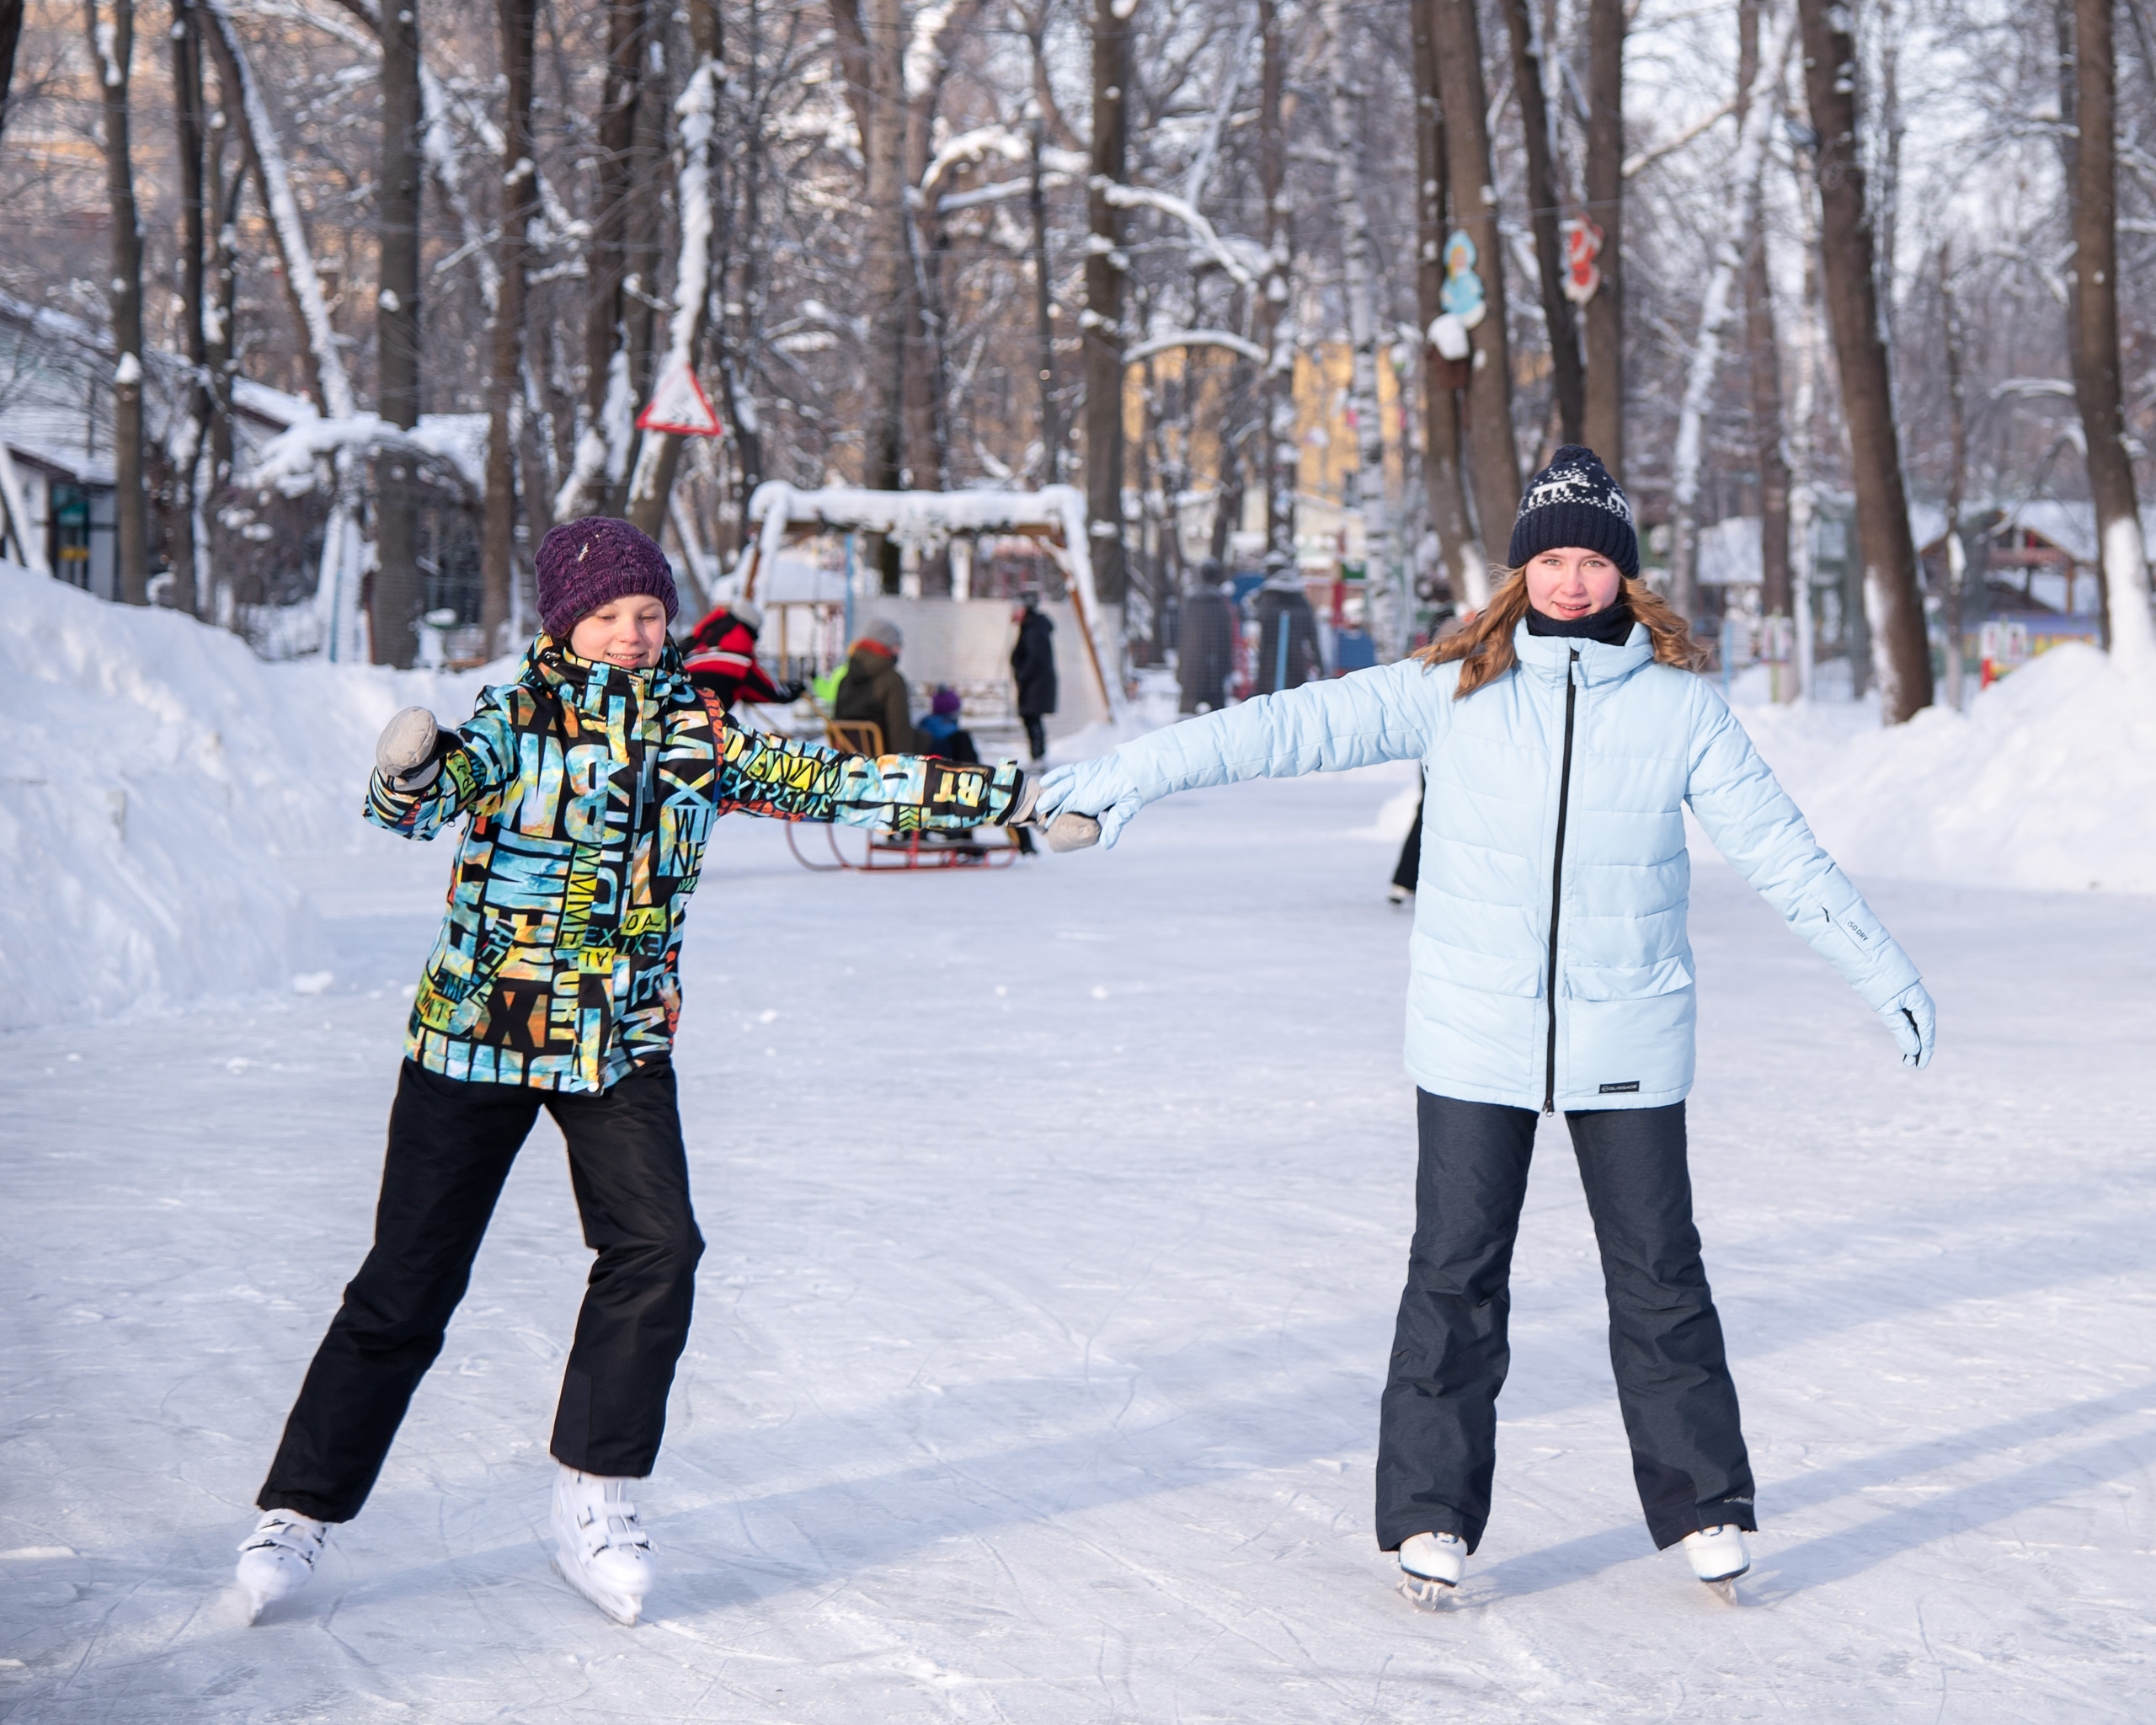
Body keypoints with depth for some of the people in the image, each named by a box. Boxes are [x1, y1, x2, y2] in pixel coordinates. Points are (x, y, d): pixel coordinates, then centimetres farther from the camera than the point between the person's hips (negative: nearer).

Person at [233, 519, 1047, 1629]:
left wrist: (1005, 795, 8)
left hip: (623, 1044, 3)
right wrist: (410, 776, -49)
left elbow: (823, 783, 9)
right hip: (478, 1035, -3)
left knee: (656, 1249, -15)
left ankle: (593, 1504, -1)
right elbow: (424, 803, -24)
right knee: (408, 1285, -2)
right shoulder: (513, 719, -9)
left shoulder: (694, 731, 4)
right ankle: (300, 1510, 13)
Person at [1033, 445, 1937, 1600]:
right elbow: (1297, 726, -6)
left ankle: (1703, 1506, 21)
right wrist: (1135, 770, -12)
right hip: (1475, 1044, 0)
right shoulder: (1452, 691, -1)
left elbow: (1780, 851, 6)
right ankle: (1433, 1515, 15)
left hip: (1627, 1043, 1)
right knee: (1456, 1278, 4)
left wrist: (1883, 973, 8)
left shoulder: (1680, 707, 1)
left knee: (1658, 1278, 7)